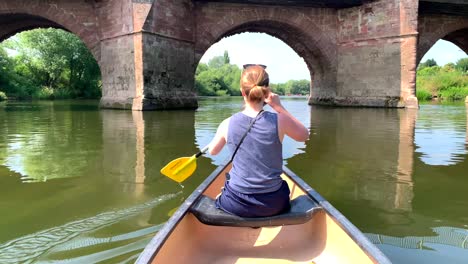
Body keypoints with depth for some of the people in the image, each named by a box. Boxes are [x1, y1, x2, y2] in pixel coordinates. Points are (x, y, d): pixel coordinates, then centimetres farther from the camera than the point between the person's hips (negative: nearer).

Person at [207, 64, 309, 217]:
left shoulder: (227, 124, -12)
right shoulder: (279, 120, -16)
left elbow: (212, 151, 8)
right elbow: (304, 135, 5)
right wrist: (279, 107, 1)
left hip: (237, 205, 0)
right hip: (274, 205, 0)